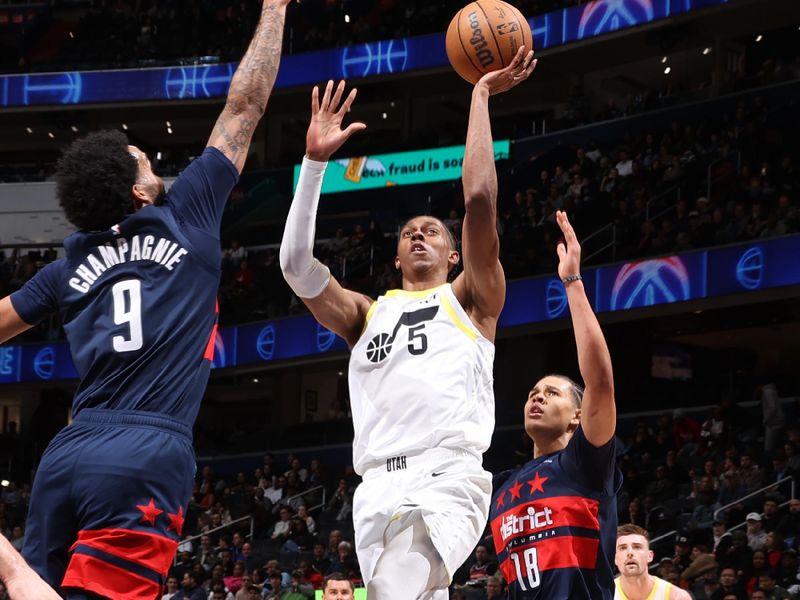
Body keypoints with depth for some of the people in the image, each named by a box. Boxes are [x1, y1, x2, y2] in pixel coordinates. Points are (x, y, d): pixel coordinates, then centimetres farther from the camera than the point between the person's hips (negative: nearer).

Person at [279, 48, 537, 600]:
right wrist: (316, 161, 7)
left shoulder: (469, 300, 16)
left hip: (448, 477, -5)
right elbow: (296, 263, 11)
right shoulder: (368, 314, 26)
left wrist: (480, 96, 6)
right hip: (379, 485, 5)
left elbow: (480, 200, 2)